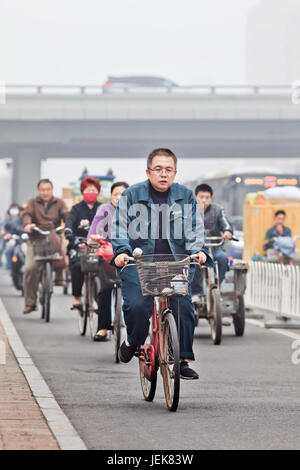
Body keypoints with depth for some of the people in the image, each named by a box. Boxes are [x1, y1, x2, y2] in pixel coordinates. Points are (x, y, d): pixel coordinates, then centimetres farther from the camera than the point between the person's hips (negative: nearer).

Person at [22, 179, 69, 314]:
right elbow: (27, 214, -5)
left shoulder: (59, 203, 13)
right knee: (30, 268, -15)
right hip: (36, 239, 0)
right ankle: (30, 303, -6)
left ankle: (59, 277, -4)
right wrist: (27, 224, -27)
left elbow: (66, 215, -2)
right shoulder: (33, 202, 12)